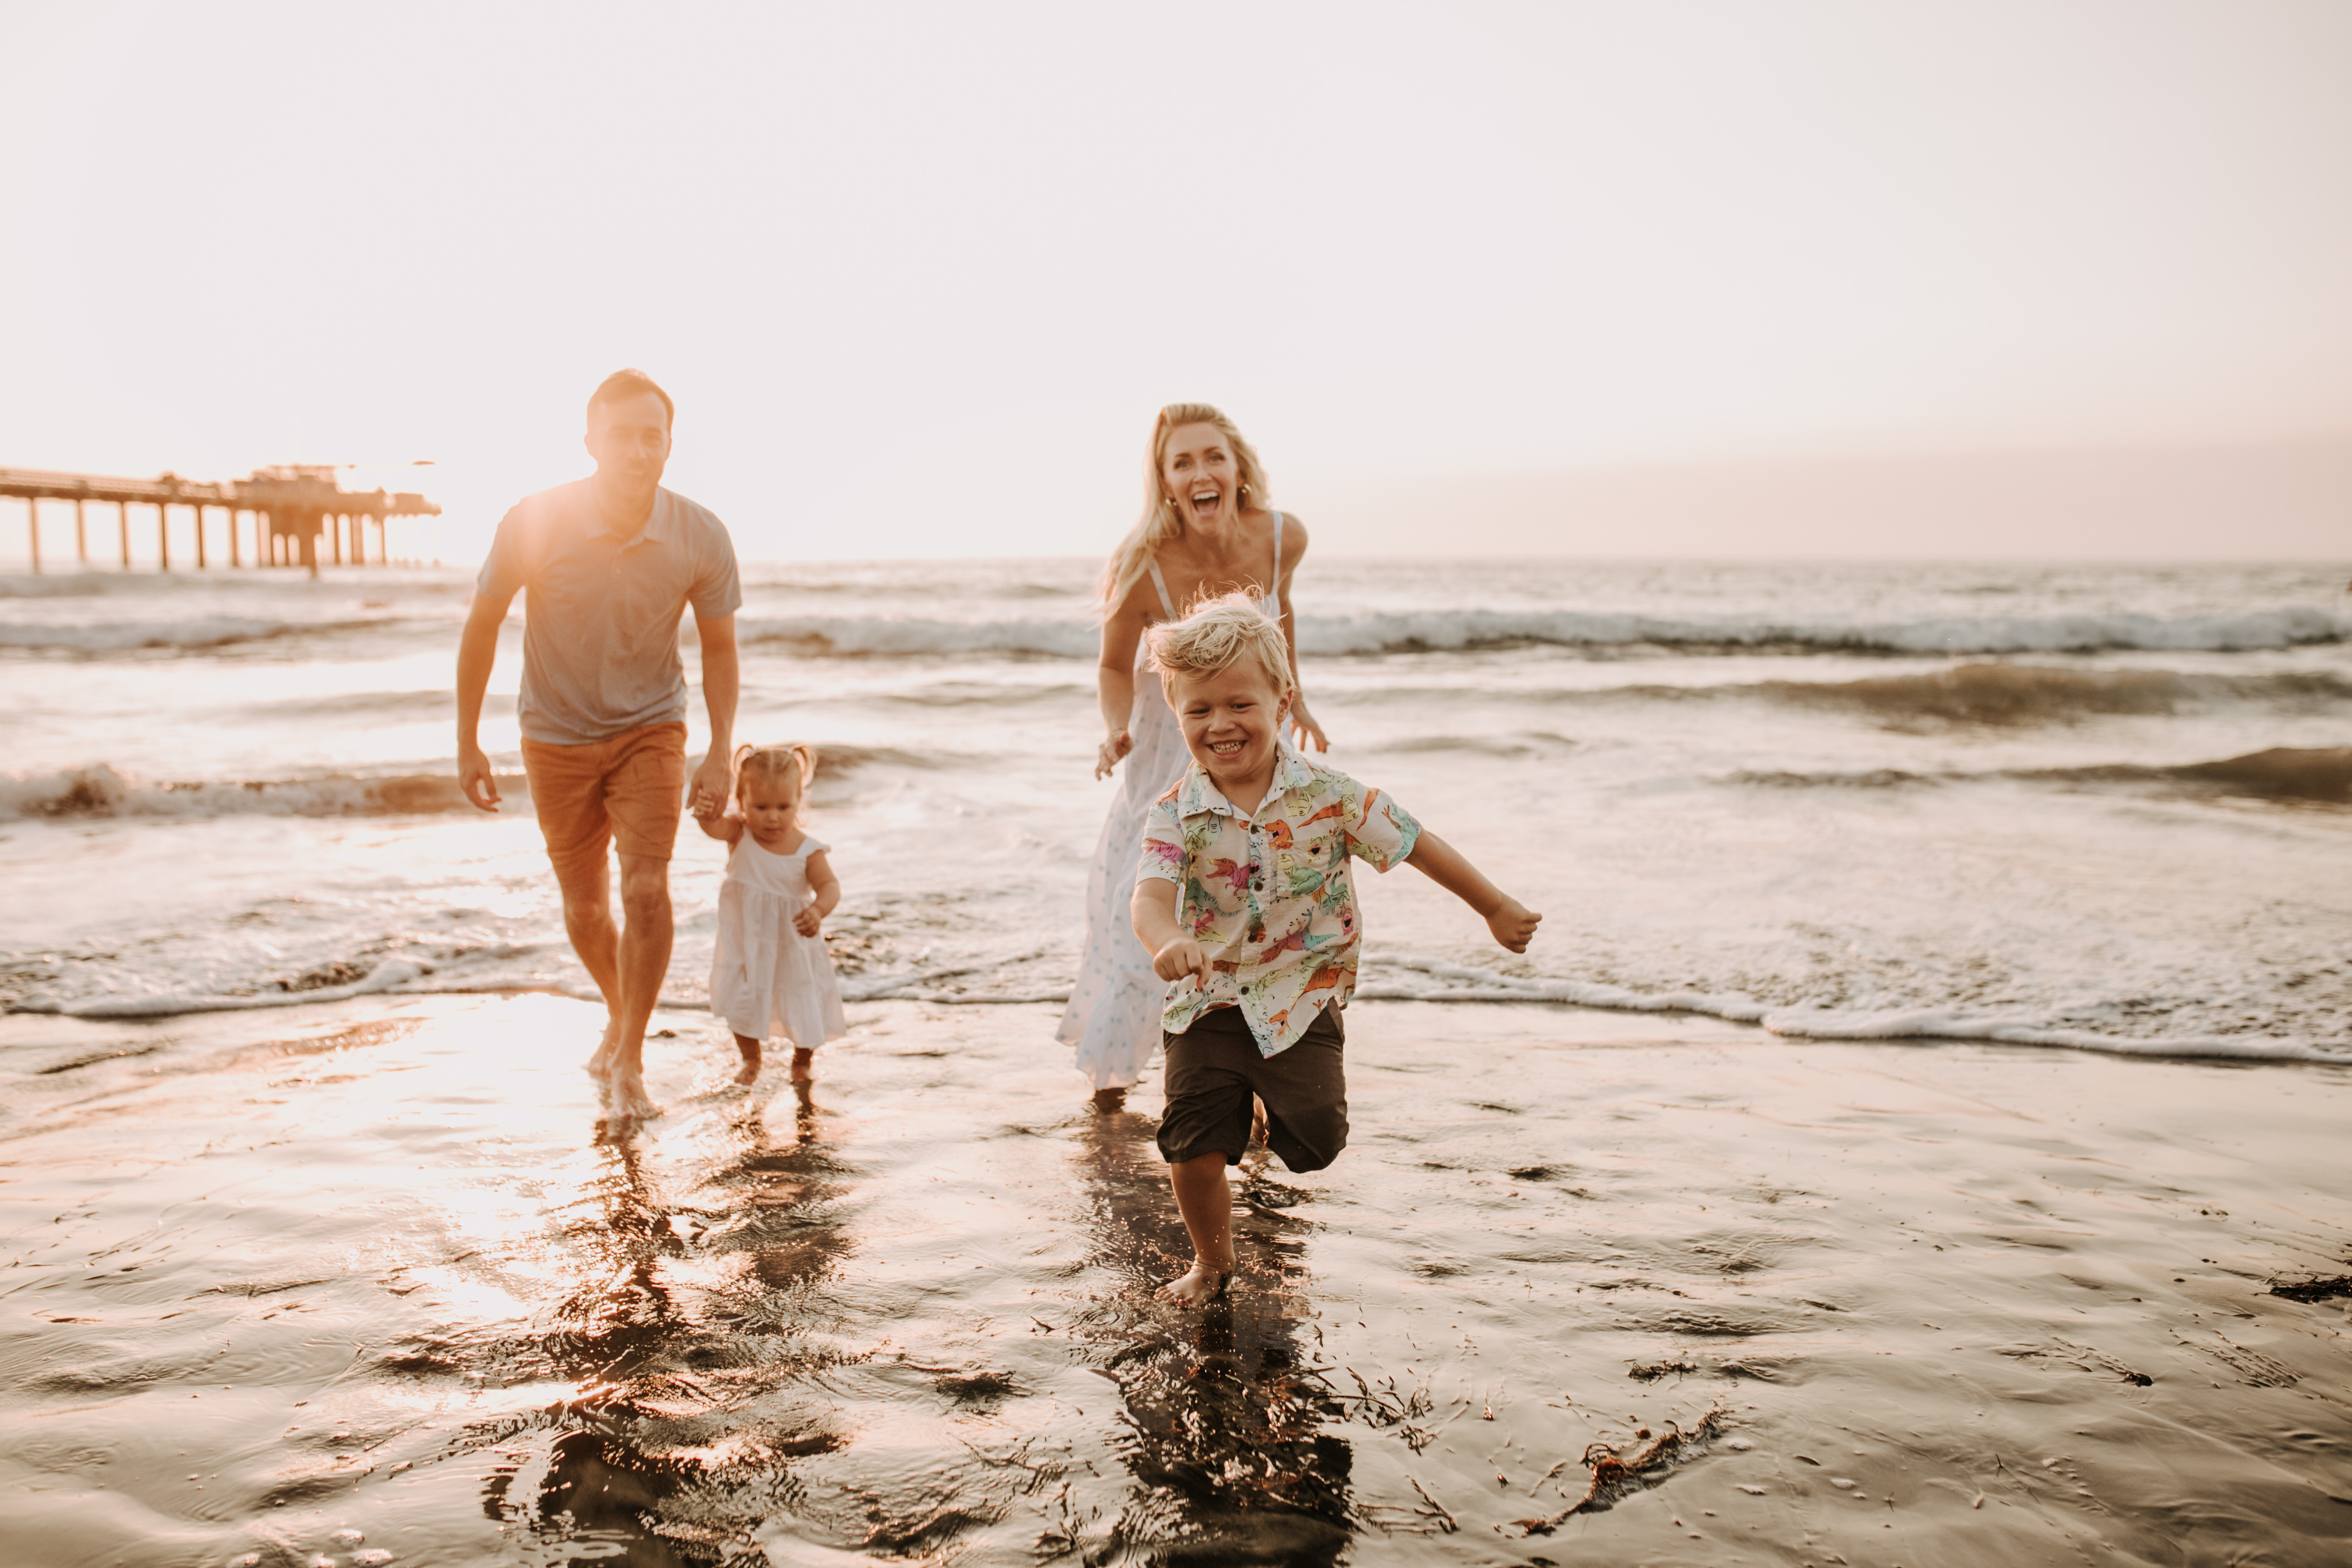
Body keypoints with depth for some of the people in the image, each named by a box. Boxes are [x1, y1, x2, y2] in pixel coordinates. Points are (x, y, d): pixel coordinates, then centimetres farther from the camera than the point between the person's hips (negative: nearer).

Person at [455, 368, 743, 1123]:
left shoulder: (701, 538, -18)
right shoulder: (534, 523, -20)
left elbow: (719, 647, -3)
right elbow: (482, 625, -5)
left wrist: (721, 753, -11)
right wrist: (467, 744, -3)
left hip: (649, 729, -1)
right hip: (558, 736, 1)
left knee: (646, 888, -17)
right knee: (585, 910, 11)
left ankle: (629, 1062, -1)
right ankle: (620, 1015, 41)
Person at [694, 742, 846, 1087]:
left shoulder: (807, 849, -18)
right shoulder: (739, 834, -15)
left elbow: (829, 885, -25)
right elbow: (714, 826, -35)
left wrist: (818, 910, -46)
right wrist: (708, 812, -59)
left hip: (794, 948, -1)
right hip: (744, 945, 1)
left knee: (804, 1007, 9)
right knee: (742, 1005, 11)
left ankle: (803, 1061, 39)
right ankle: (751, 1059, 40)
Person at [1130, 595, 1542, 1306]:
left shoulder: (1327, 794, -9)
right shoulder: (1176, 813, -9)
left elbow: (1417, 844, 1)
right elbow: (1152, 893, -24)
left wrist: (1496, 908, 7)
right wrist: (1166, 942, -49)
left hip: (1300, 997, -1)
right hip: (1207, 1003, 1)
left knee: (1318, 1137, -13)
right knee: (1193, 1147, -1)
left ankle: (1292, 1097, 26)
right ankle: (1212, 1261, 28)